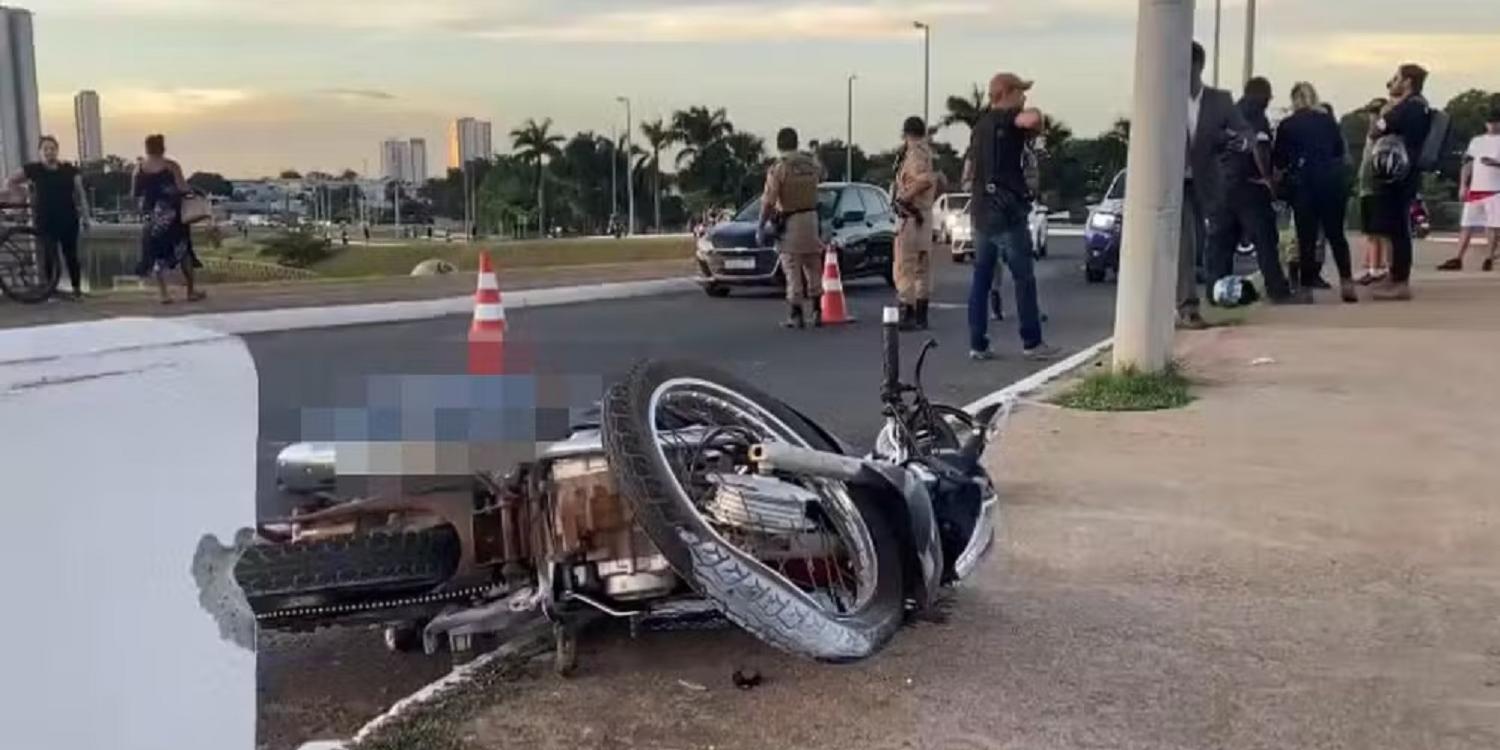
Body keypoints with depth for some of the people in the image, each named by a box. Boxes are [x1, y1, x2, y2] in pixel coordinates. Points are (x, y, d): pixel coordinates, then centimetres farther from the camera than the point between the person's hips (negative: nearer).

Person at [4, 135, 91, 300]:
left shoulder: (69, 170, 2)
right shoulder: (33, 169, 0)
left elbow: (80, 194, 5)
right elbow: (10, 182, 8)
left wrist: (85, 216, 1)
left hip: (68, 220, 1)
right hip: (45, 222, -1)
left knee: (70, 255, 7)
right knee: (49, 255, -2)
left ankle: (77, 289, 15)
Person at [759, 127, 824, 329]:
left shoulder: (778, 168, -13)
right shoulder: (811, 163, 3)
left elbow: (768, 202, -17)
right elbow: (821, 177, 27)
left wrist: (761, 227, -8)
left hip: (789, 221, -5)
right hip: (811, 219, 5)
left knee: (793, 270, 0)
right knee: (813, 268, 14)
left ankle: (796, 316, 1)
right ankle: (817, 312, 17)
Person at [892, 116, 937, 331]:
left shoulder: (915, 154, -14)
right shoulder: (927, 153, 15)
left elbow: (927, 179, -30)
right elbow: (935, 181, 22)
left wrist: (905, 197, -22)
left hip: (911, 217, -10)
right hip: (924, 216, 10)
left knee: (904, 267, -8)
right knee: (922, 268, 12)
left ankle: (908, 316, -9)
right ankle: (921, 316, 17)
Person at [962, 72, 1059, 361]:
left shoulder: (980, 125, 17)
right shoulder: (1007, 119, -8)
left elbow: (968, 171, 25)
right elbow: (1034, 117, -30)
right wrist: (1035, 127, -10)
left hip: (980, 212, 8)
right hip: (1007, 211, -8)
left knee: (981, 278, 8)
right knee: (1024, 278, 1)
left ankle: (977, 344, 7)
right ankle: (1032, 342, 5)